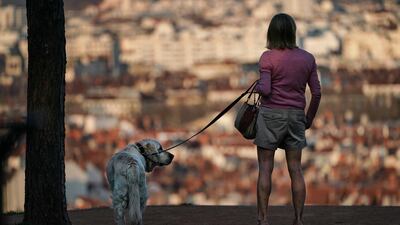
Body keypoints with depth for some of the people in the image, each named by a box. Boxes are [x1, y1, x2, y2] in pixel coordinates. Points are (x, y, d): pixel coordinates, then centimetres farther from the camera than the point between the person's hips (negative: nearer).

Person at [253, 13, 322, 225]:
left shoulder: (268, 57, -7)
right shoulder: (308, 58, 3)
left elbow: (266, 89, -15)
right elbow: (317, 93, 5)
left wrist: (257, 87, 7)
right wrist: (309, 118, 16)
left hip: (271, 113, -3)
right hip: (296, 115, 3)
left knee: (265, 168, 2)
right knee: (295, 169, 7)